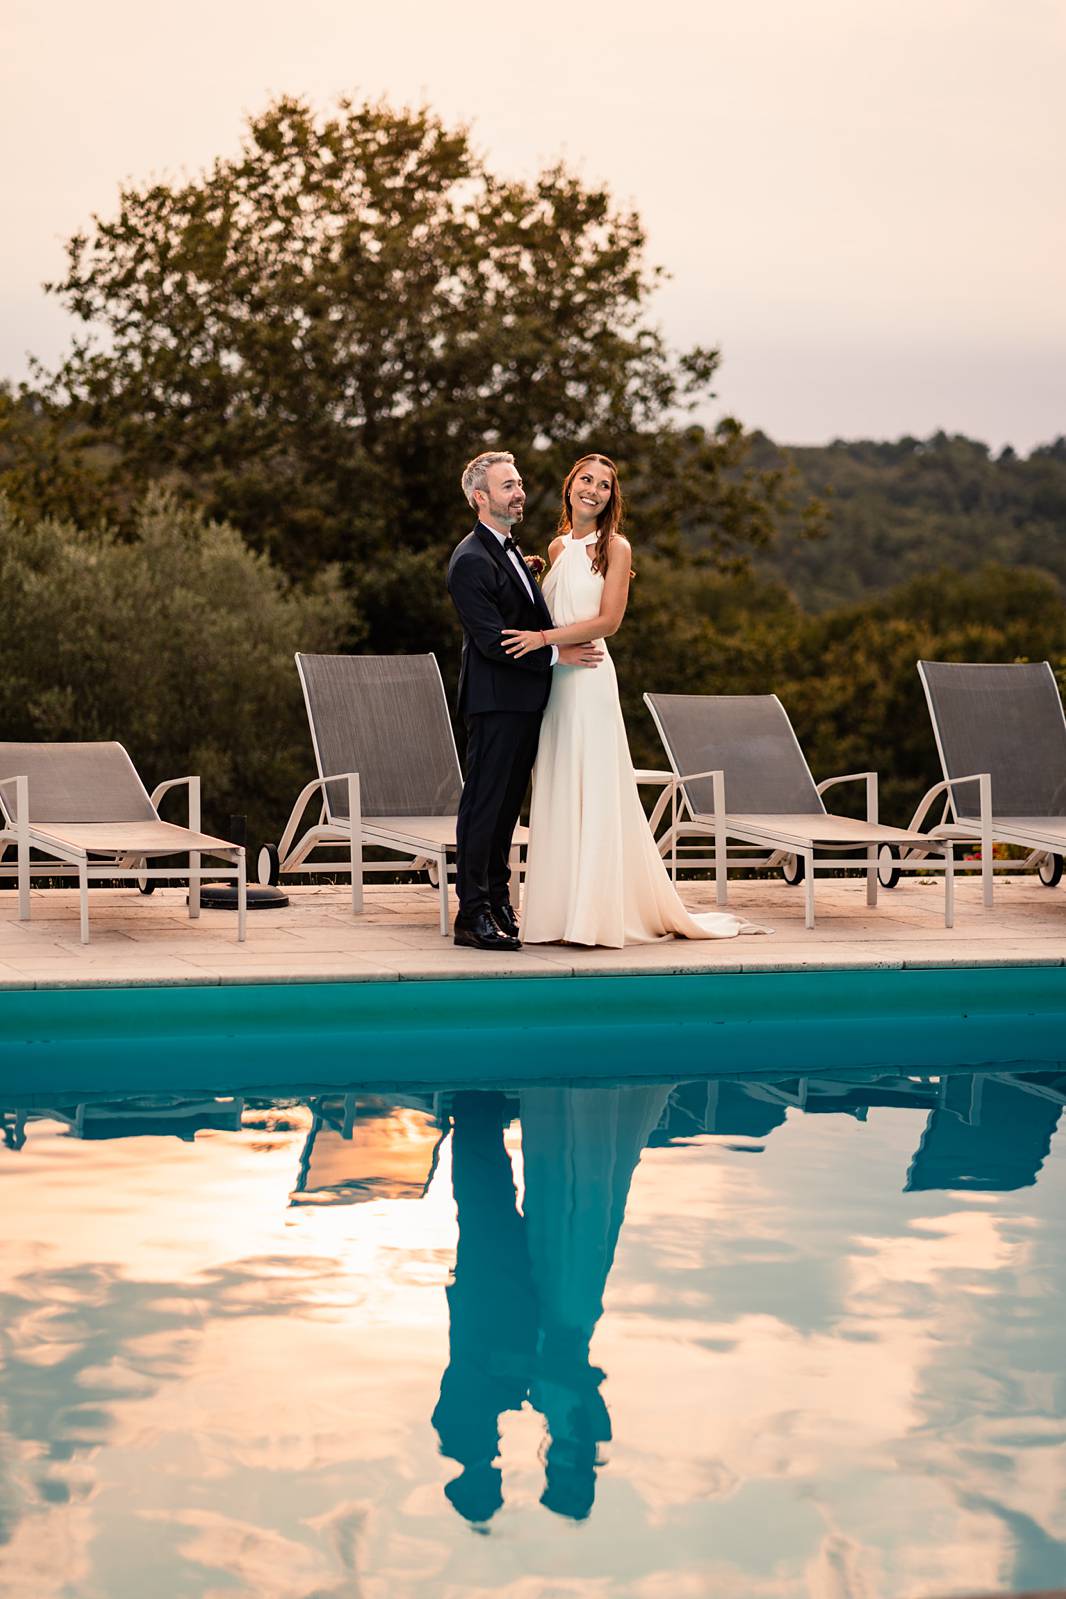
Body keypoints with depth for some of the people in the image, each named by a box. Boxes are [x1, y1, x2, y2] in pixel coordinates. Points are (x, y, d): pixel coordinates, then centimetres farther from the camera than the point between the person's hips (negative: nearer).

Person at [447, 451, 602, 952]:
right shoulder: (471, 561, -15)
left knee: (507, 804, 14)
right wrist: (557, 654, -16)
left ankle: (498, 901, 21)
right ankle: (472, 915, -2)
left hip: (525, 701, 9)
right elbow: (493, 641, -20)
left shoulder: (509, 551, 17)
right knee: (484, 803, -5)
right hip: (495, 701, -9)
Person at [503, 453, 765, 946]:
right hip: (552, 679, 6)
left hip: (589, 679, -6)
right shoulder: (558, 547, 15)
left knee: (592, 794, -5)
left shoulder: (614, 547, -3)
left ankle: (598, 914, -2)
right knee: (556, 795, 5)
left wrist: (544, 638, -15)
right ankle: (561, 911, 8)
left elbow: (608, 620, -11)